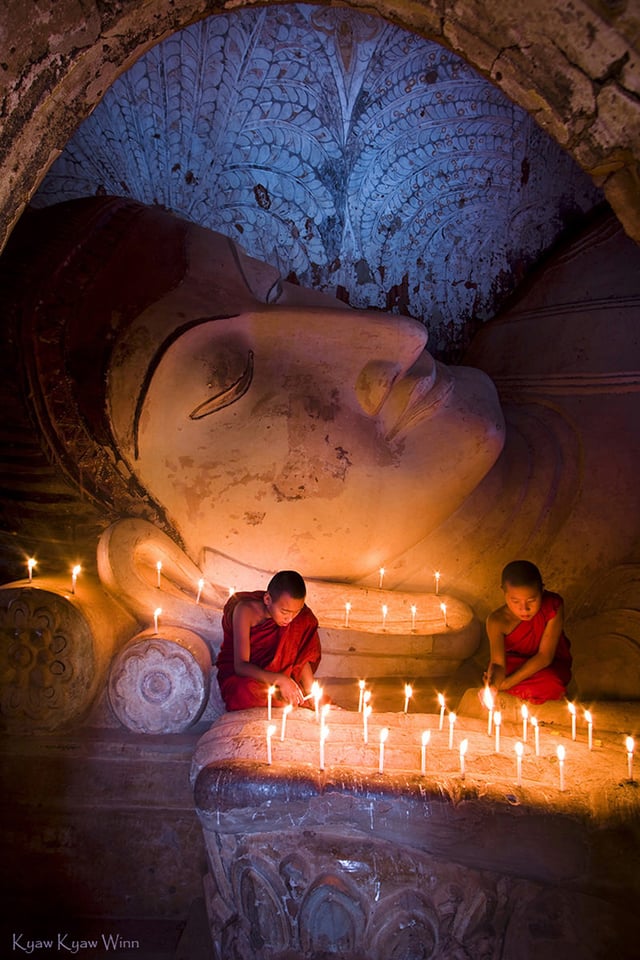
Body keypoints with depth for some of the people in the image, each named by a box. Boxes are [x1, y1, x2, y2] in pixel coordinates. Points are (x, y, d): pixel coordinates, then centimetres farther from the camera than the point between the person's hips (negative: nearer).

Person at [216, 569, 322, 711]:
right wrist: (279, 679, -48)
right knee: (247, 692, -42)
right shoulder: (247, 610, -28)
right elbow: (241, 666, -34)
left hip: (273, 668, 4)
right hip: (237, 673, -4)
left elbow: (301, 657, -10)